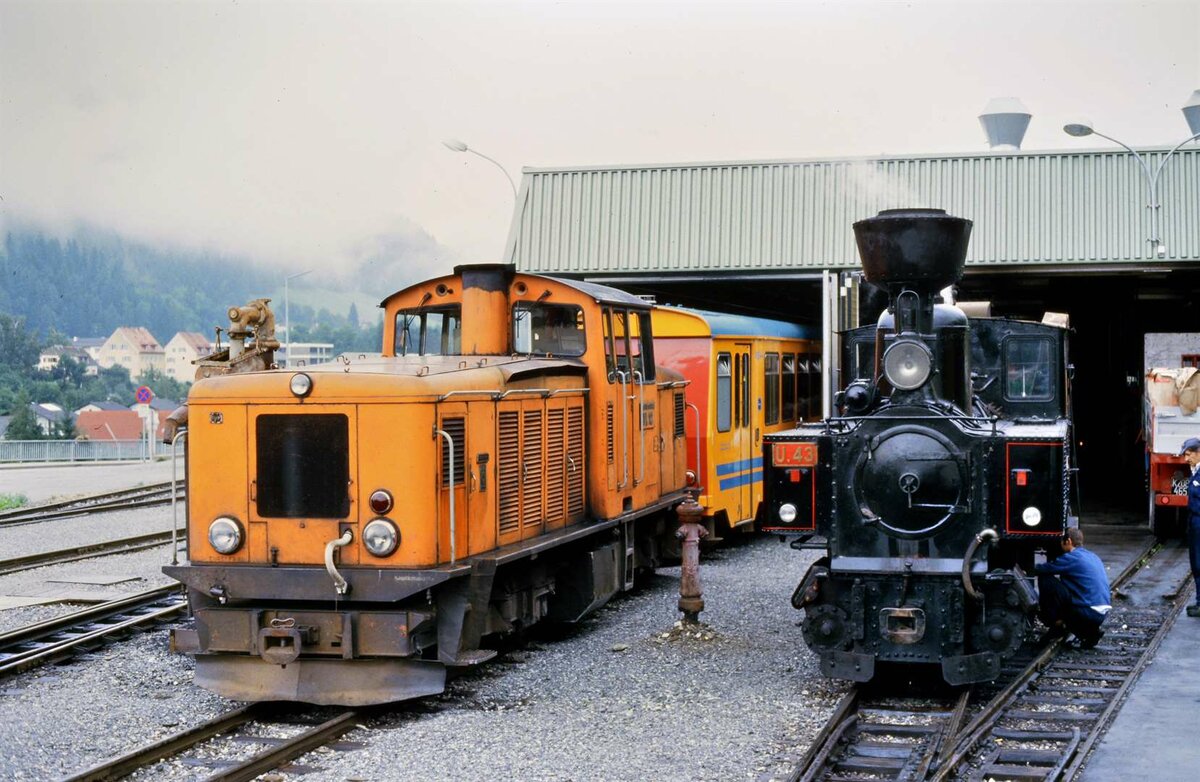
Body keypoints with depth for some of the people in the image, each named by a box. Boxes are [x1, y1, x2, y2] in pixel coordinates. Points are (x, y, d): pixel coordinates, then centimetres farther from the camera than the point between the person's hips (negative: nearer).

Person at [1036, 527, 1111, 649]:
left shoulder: (1071, 558, -7)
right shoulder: (1093, 557, 19)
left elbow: (1044, 569, -1)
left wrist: (1034, 567, 21)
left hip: (1087, 614, -8)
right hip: (1102, 615, 8)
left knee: (1045, 580, -6)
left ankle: (1057, 624, 3)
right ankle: (1091, 632, 14)